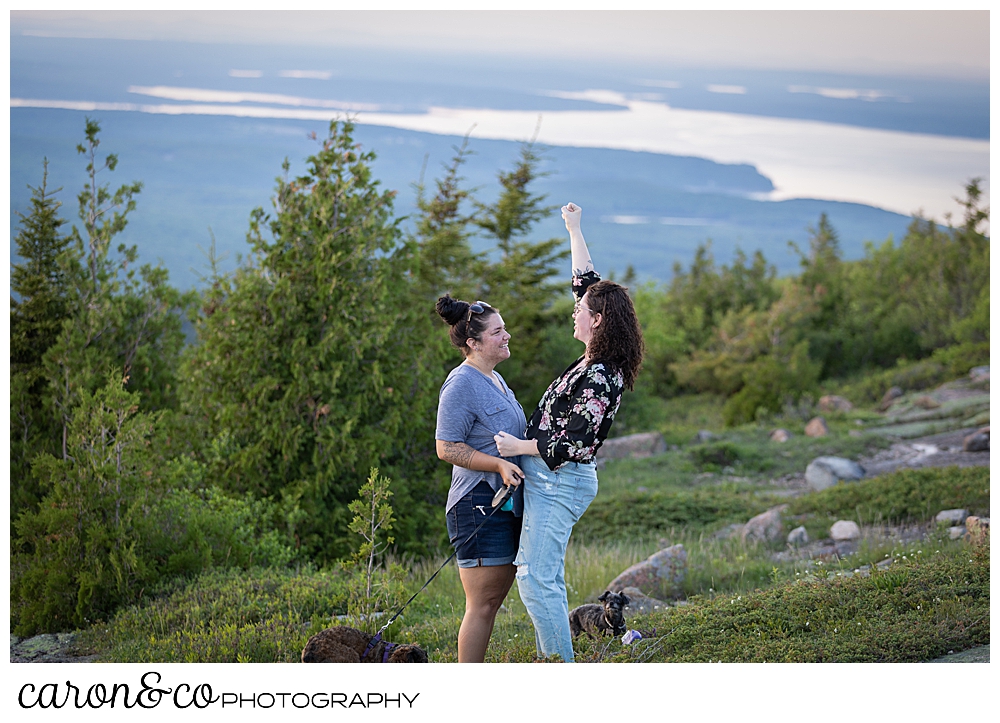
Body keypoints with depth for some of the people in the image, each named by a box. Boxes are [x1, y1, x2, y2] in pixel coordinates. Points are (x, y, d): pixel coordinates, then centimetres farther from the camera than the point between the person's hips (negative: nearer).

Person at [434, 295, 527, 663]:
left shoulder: (495, 380, 17)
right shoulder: (462, 384, -14)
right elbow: (447, 448, -18)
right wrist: (499, 464, -23)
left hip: (507, 504, 10)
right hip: (479, 505, -10)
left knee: (494, 598, 12)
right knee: (483, 604, -7)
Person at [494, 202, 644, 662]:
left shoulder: (599, 377, -20)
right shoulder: (597, 362, 7)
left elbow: (577, 443, -23)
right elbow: (587, 282, 18)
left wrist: (520, 447, -15)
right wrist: (574, 231, 24)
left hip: (558, 482, -10)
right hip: (553, 480, 10)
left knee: (536, 579, -12)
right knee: (544, 580, 13)